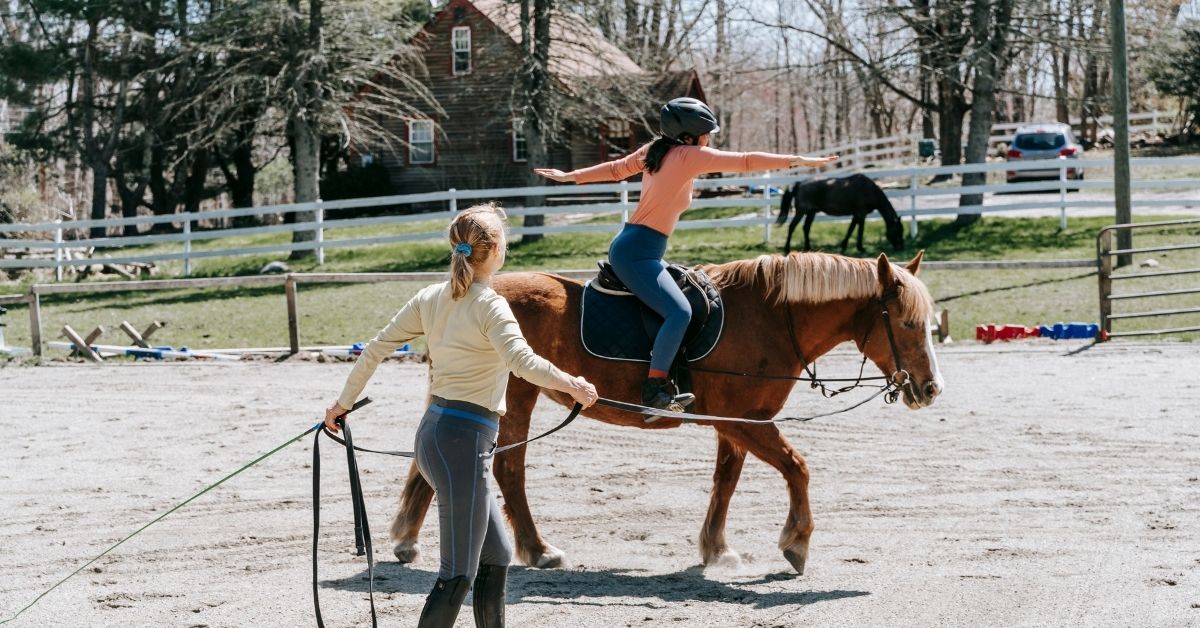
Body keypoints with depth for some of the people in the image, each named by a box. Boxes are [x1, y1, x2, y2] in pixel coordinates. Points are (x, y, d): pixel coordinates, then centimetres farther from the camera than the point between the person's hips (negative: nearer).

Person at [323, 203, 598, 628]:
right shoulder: (490, 305, -12)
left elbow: (375, 350, 11)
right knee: (459, 572, -6)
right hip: (463, 441, -8)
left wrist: (343, 402, 20)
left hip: (434, 432, 9)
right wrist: (572, 385, -28)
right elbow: (521, 360, -30)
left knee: (497, 555, 17)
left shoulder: (431, 298, 9)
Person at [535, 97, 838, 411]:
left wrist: (570, 176, 35)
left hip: (631, 249, 11)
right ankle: (654, 389, -22)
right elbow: (745, 161, -13)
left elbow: (615, 168, 23)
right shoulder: (690, 156, -12)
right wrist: (798, 160, -11)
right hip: (635, 254, -11)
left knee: (689, 288, 21)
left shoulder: (655, 151, 12)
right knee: (679, 312, -23)